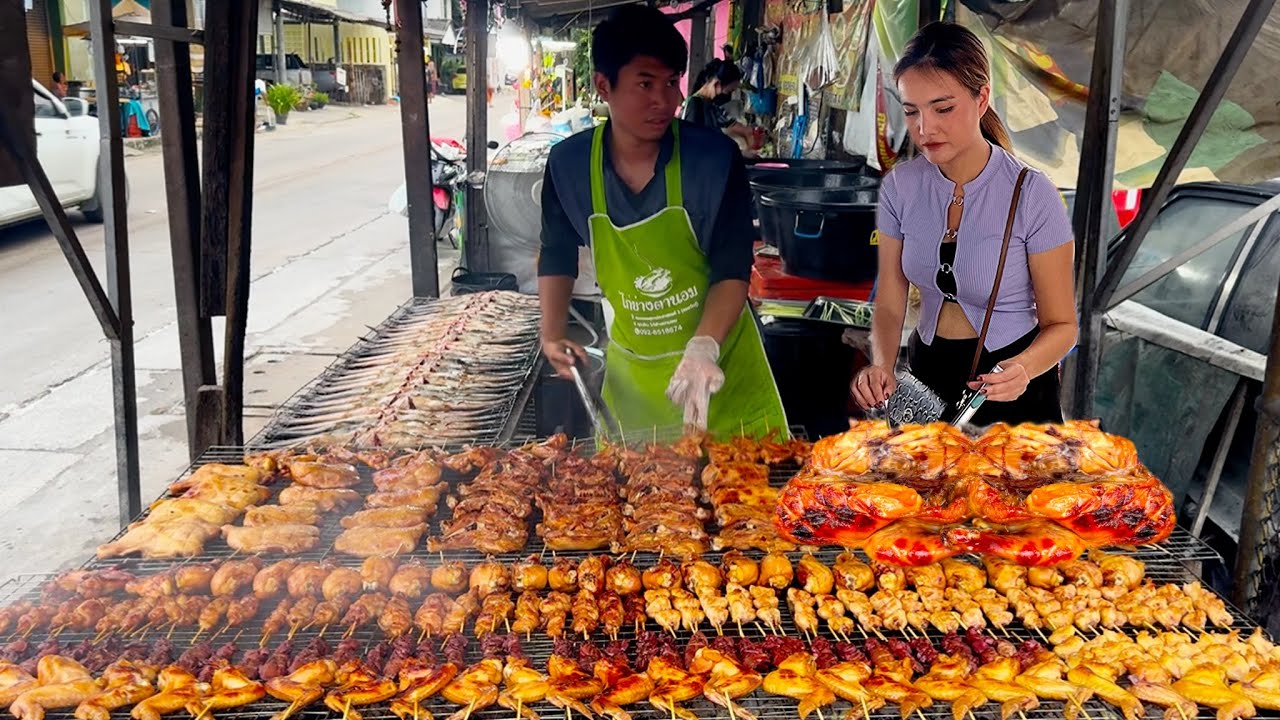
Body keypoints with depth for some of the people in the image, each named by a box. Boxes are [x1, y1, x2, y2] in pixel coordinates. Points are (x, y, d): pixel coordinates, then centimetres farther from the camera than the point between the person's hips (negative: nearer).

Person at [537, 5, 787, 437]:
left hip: (722, 365, -2)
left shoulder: (715, 158, -14)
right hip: (630, 377, 2)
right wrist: (553, 333, 2)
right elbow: (557, 254, 12)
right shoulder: (568, 164, -6)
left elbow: (732, 271, -16)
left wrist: (704, 347, -32)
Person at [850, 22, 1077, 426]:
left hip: (1012, 391, -3)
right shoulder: (900, 187, -9)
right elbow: (889, 305, -6)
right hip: (927, 376, 3)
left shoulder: (1033, 195, -20)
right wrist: (881, 366, -26)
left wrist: (1023, 370, -34)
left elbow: (1061, 324, -14)